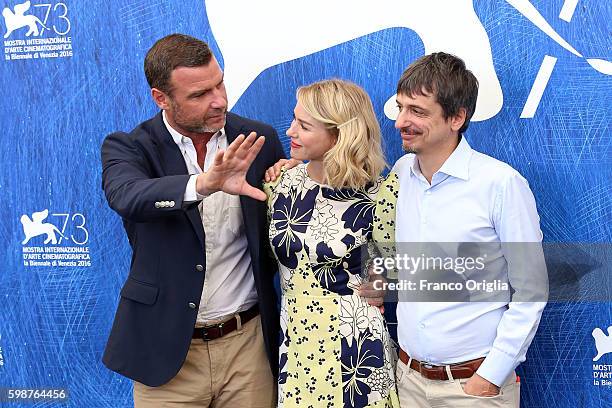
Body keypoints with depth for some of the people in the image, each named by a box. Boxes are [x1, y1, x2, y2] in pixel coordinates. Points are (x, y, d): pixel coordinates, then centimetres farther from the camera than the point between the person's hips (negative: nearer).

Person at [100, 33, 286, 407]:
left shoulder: (259, 140, 0)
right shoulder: (128, 148, -6)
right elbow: (126, 196, -28)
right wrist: (205, 184, -44)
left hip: (250, 343, 2)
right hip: (167, 350, -1)